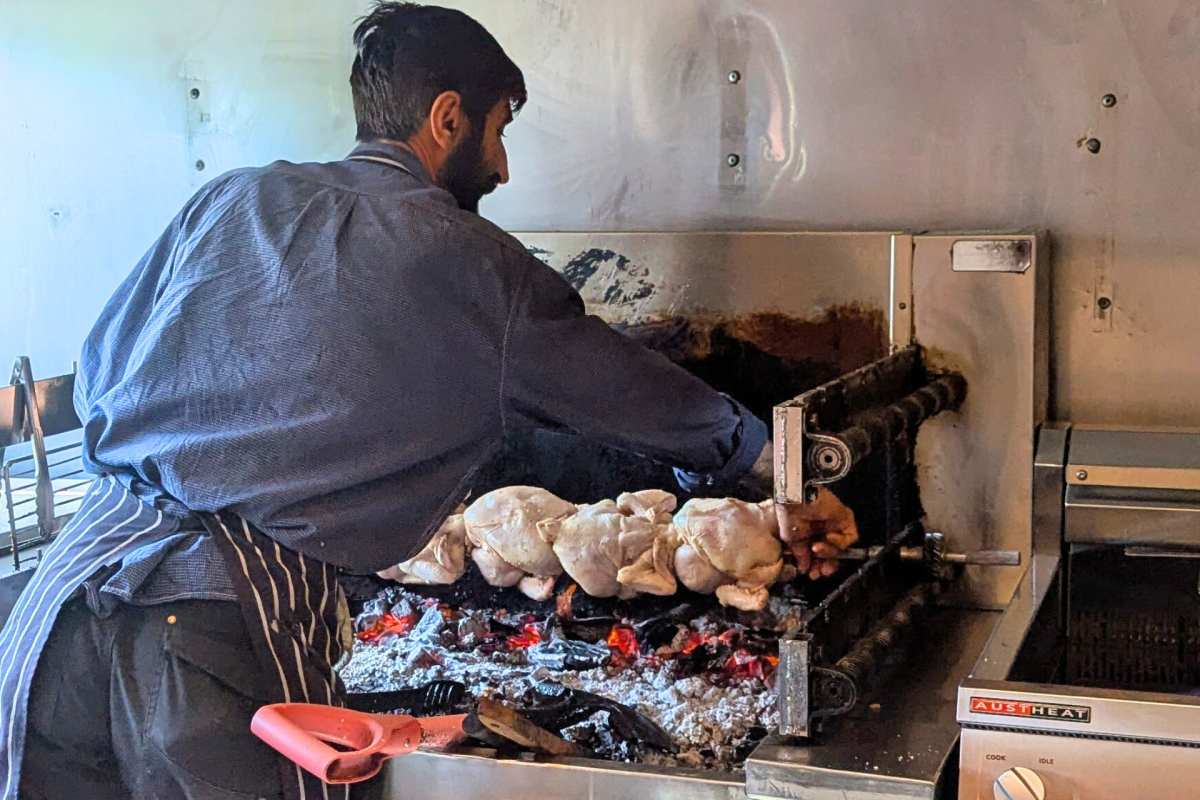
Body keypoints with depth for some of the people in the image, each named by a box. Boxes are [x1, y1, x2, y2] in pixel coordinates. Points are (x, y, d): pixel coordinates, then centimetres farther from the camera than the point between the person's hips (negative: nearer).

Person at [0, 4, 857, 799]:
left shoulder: (229, 201, 15)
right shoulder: (468, 262, 3)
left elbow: (98, 373, 20)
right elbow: (629, 390, 13)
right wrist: (790, 478, 26)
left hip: (74, 568, 5)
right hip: (232, 621, -5)